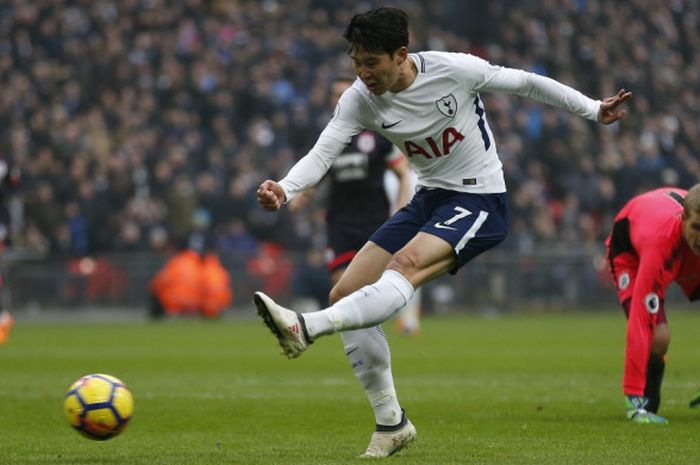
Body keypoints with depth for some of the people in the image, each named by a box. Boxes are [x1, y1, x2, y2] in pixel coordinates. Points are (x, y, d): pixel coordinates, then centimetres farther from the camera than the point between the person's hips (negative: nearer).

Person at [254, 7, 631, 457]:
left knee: (406, 264, -34)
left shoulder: (455, 69, -18)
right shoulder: (361, 99, -8)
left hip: (480, 200, -6)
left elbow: (525, 83, -4)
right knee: (346, 293, -4)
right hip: (429, 200, 6)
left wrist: (594, 110, 6)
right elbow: (321, 154, -16)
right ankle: (391, 422, 3)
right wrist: (284, 189, -37)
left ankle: (307, 327, -56)